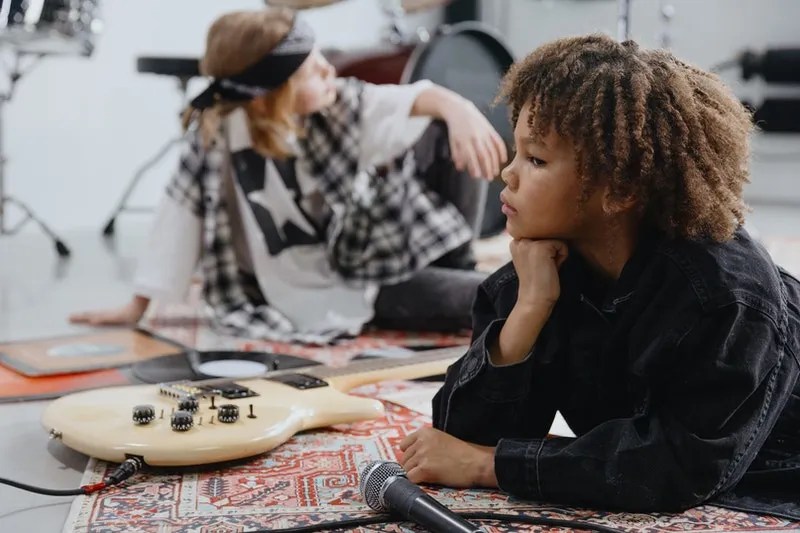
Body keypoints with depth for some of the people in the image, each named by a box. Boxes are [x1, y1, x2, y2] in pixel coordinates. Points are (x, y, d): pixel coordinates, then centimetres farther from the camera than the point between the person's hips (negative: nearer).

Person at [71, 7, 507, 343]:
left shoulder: (334, 102, -12)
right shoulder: (216, 136, -20)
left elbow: (401, 101, -26)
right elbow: (181, 213, -11)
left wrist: (456, 108, -48)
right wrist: (138, 305, -4)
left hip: (383, 241, 5)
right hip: (342, 288, -5)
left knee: (449, 131, -14)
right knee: (487, 301, -22)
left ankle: (453, 268, -2)